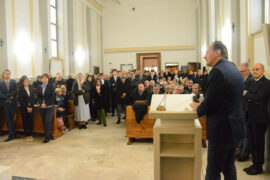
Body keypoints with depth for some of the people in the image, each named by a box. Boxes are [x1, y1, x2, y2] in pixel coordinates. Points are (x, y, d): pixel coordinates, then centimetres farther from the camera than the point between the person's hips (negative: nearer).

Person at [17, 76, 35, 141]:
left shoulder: (31, 89, 8)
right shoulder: (20, 90, -1)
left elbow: (33, 98, 5)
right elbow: (20, 100, -5)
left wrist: (31, 107, -6)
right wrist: (27, 107, -9)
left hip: (31, 107, 2)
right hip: (23, 108, -2)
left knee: (31, 121, 2)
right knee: (25, 121, 2)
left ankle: (30, 135, 10)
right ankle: (27, 135, 9)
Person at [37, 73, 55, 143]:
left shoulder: (51, 86, 0)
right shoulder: (39, 87, 11)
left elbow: (52, 96, -7)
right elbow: (38, 97, 9)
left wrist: (46, 104, -14)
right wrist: (41, 104, -9)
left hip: (49, 106, -4)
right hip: (42, 107, 4)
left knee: (48, 121, -12)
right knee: (44, 122, 5)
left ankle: (47, 137, -6)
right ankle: (46, 136, 14)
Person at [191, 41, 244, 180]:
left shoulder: (218, 71, -20)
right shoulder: (234, 70, 10)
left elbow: (209, 103, -20)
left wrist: (198, 109, 0)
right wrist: (202, 105, 10)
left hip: (221, 130, -9)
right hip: (234, 128, 10)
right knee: (229, 168, 23)